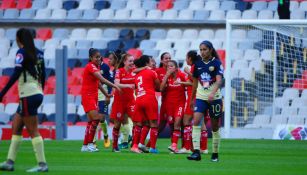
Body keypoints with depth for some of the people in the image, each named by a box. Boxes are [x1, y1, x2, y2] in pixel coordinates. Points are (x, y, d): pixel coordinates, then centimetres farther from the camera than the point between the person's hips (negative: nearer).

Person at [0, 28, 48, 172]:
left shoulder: (22, 52, -11)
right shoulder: (38, 53, 11)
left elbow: (15, 75, -19)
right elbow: (43, 75, 15)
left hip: (28, 95, -8)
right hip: (37, 93, 8)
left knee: (33, 131, -6)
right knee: (16, 127, 13)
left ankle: (42, 164, -8)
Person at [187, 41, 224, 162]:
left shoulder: (217, 63, -7)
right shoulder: (198, 64, 5)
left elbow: (219, 80, -20)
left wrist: (213, 93, -37)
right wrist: (192, 99, 19)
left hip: (214, 98, -3)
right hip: (200, 97, 3)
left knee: (215, 127, 5)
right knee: (196, 121, -17)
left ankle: (215, 154, 19)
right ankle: (196, 152, -23)